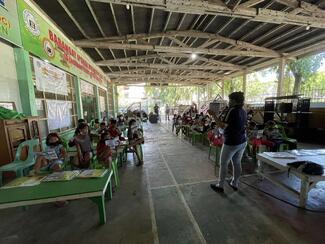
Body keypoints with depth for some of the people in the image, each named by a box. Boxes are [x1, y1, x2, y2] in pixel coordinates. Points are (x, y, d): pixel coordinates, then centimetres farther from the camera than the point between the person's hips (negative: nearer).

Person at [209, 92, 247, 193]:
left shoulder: (232, 110, -18)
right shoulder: (244, 111, 6)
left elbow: (222, 125, -22)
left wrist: (213, 115, -15)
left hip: (231, 143, -8)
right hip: (242, 142, 8)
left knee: (223, 164, 6)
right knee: (237, 163, 18)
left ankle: (220, 186, 20)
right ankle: (235, 184, 35)